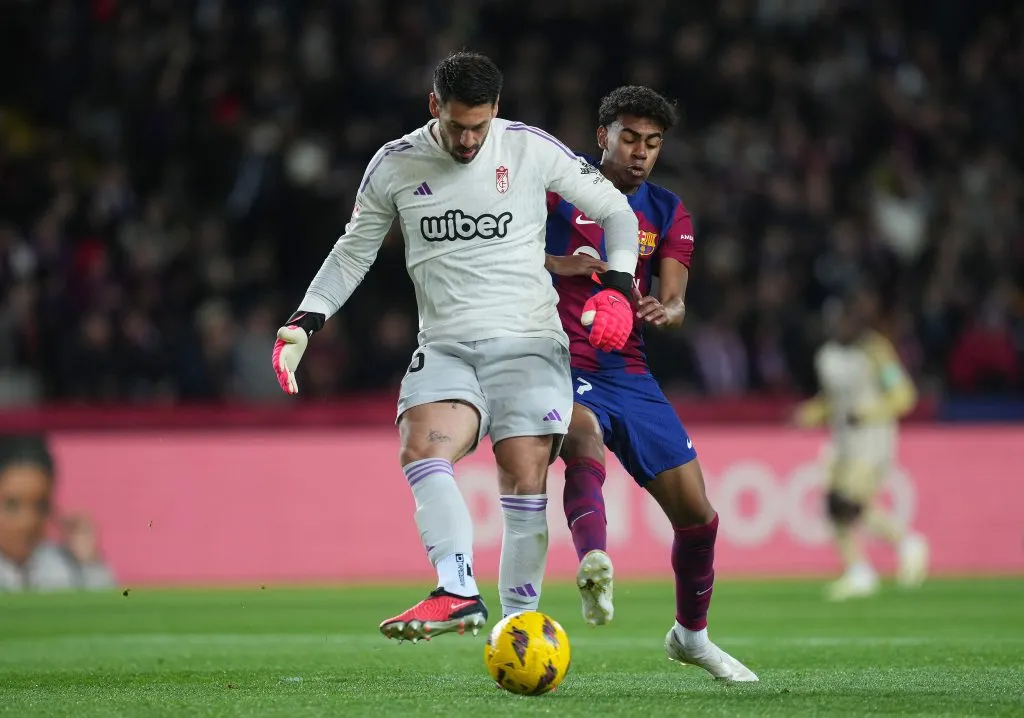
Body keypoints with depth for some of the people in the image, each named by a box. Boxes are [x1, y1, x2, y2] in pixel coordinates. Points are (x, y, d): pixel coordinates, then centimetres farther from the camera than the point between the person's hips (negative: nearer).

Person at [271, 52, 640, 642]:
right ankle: (458, 593, -39)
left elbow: (616, 210, 9)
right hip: (446, 348, 1)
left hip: (528, 343, -1)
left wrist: (618, 288, -6)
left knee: (524, 480, -11)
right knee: (423, 449, -26)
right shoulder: (394, 166, 5)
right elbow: (353, 253, 18)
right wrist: (304, 323, 7)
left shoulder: (531, 149, -1)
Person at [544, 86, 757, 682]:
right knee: (584, 438, -39)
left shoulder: (669, 213, 12)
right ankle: (595, 564, -63)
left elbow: (675, 304, 1)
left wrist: (663, 311, -23)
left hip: (630, 375, 5)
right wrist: (559, 264, -25)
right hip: (562, 365, -4)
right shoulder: (560, 189, 0)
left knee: (697, 515, 3)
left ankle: (692, 634, 26)